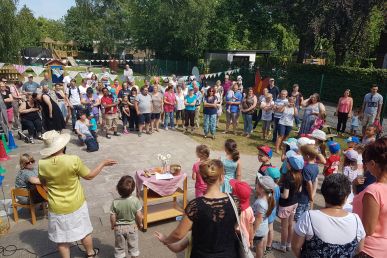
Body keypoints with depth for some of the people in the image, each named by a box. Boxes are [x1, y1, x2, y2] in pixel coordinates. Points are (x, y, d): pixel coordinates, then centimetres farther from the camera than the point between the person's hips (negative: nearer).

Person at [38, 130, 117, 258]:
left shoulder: (42, 164, -17)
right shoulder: (73, 160, -25)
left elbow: (43, 183, 3)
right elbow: (89, 176, -10)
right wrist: (103, 163, 2)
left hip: (57, 208, 1)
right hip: (76, 205, 0)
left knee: (61, 238, 19)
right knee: (84, 231, 23)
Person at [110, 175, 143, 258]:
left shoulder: (115, 202, -22)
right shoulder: (135, 200, -23)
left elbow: (113, 217, -14)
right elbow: (139, 215, -16)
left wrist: (113, 226, 6)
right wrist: (140, 224, 3)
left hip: (119, 228, 0)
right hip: (132, 227, 0)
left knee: (119, 247, 22)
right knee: (133, 245, 21)